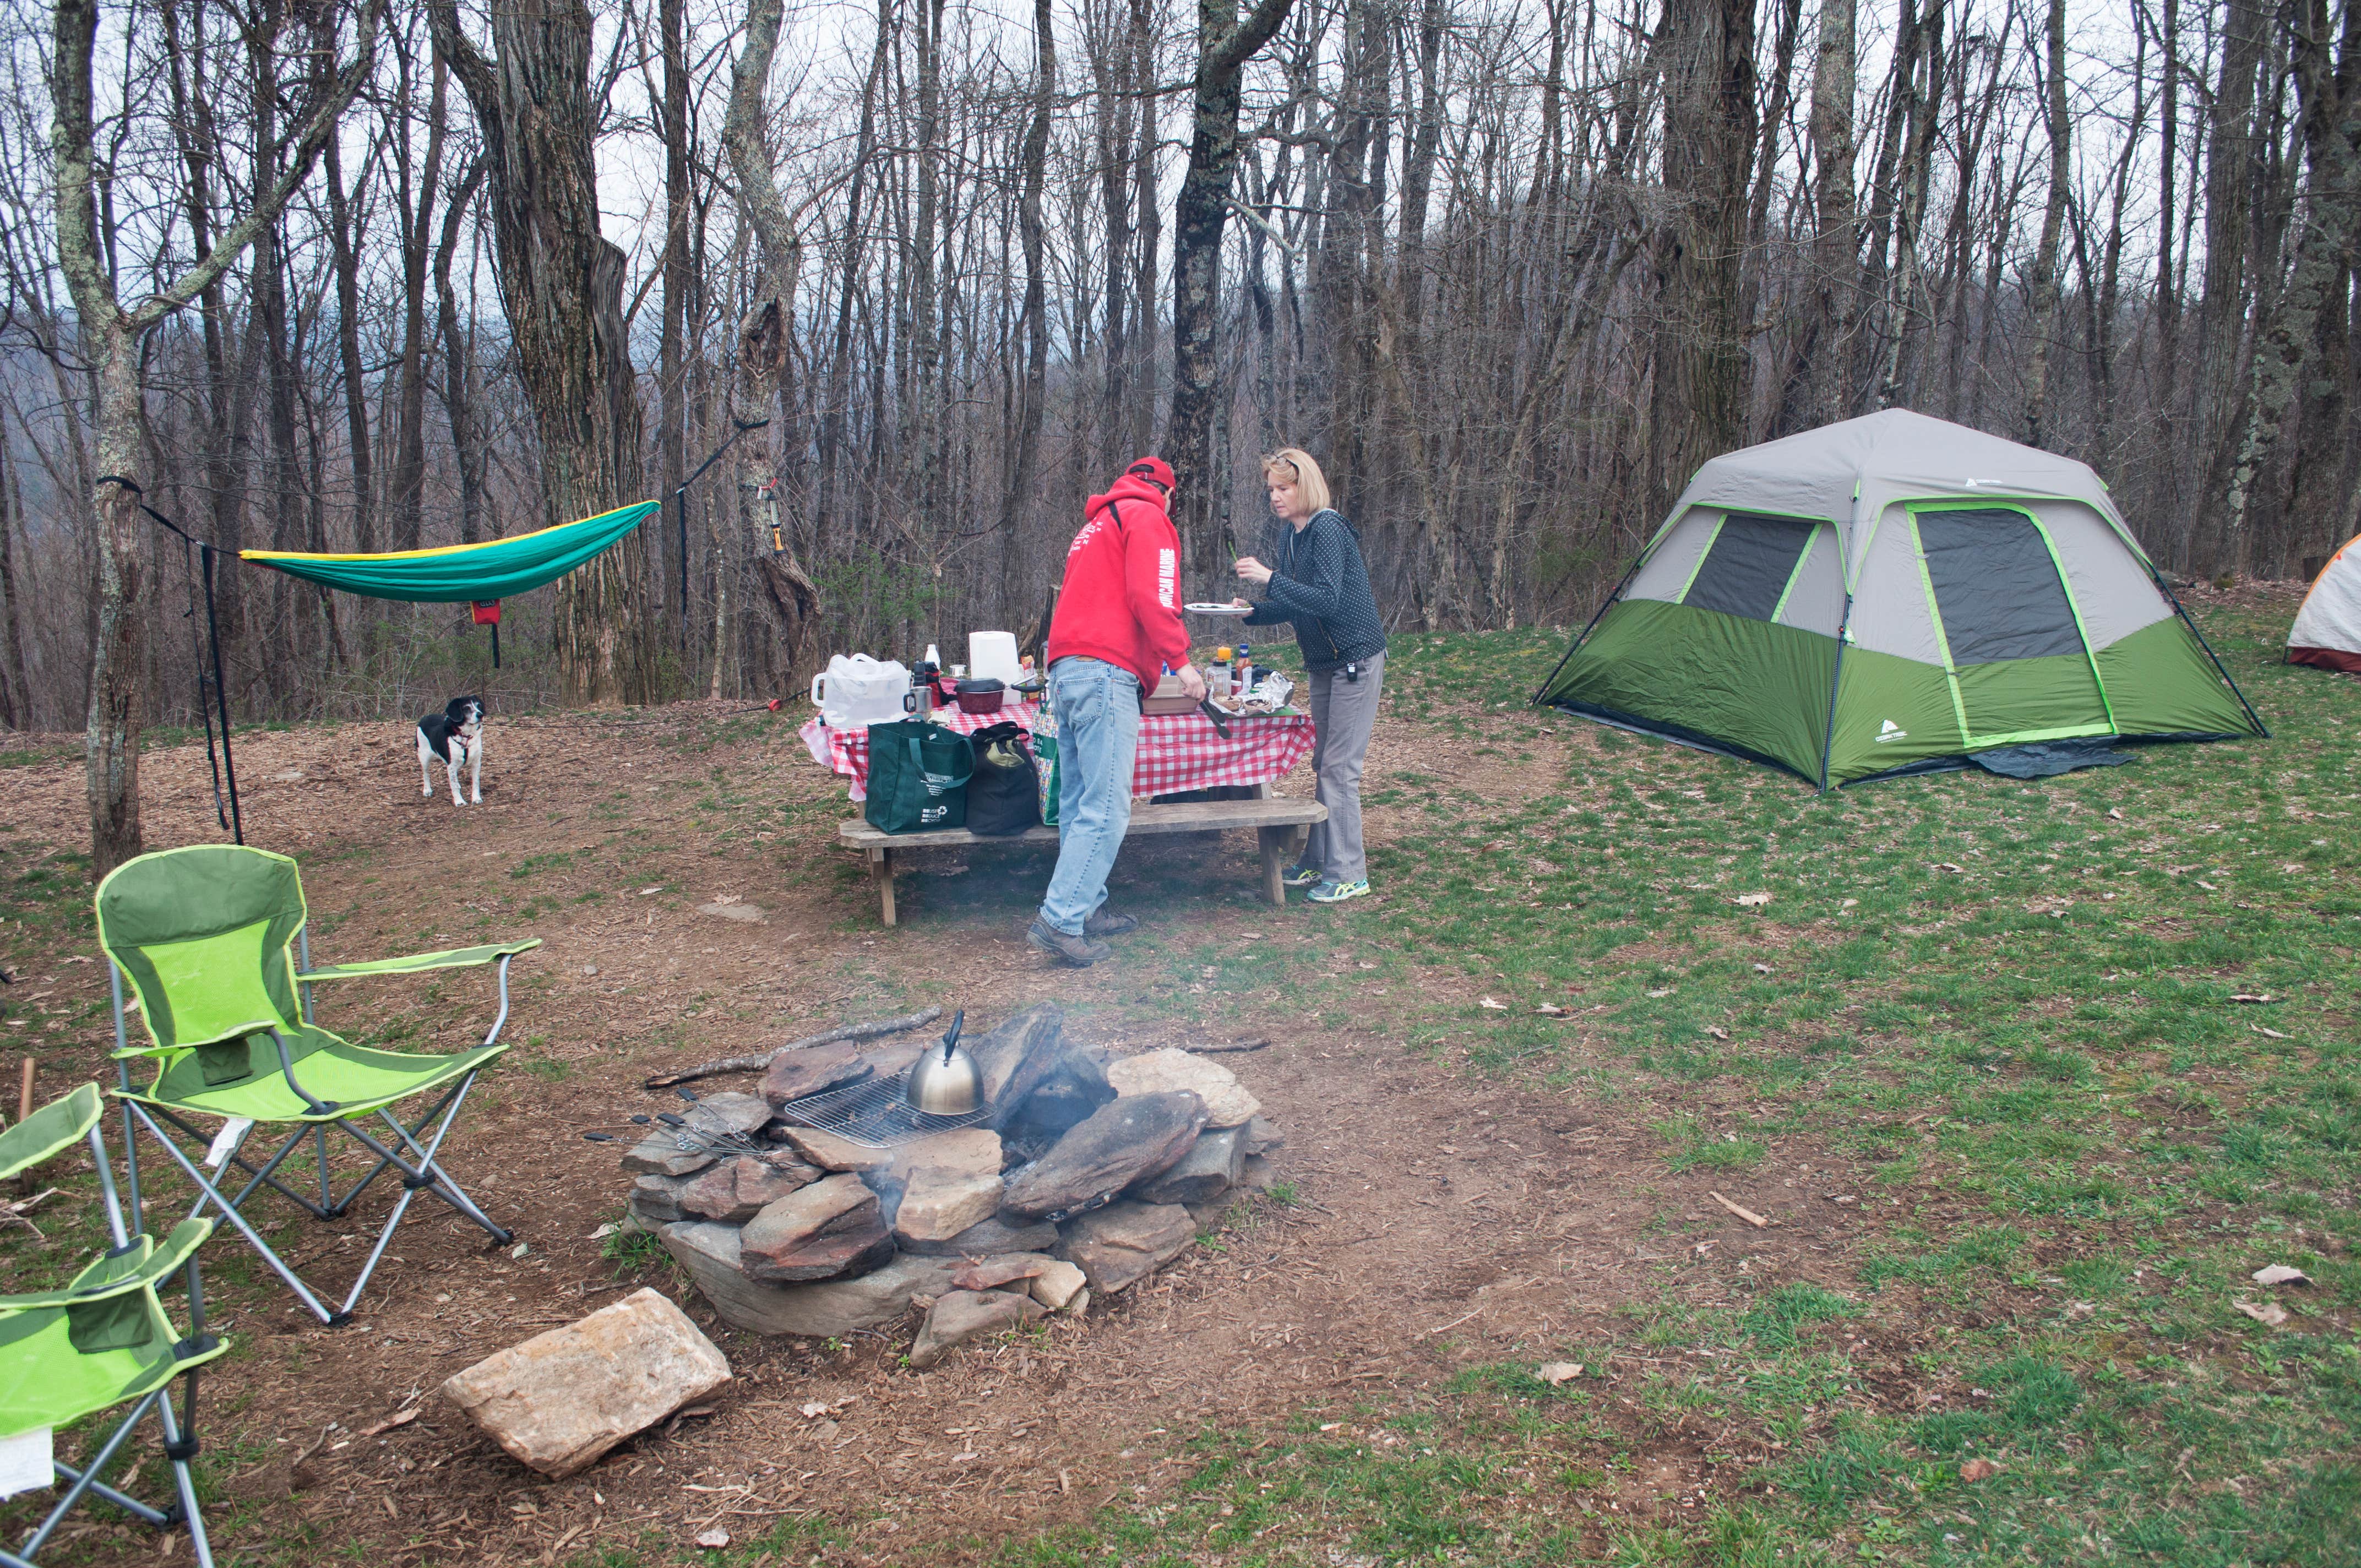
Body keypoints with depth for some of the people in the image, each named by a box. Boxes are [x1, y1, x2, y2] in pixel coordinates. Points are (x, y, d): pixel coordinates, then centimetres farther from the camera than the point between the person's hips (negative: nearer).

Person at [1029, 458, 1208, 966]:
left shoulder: (1096, 524, 30)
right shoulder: (1148, 517, 3)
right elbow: (1150, 595, -12)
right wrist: (1180, 660, -9)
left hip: (1065, 671, 10)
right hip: (1106, 673, -10)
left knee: (1079, 804, 11)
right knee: (1107, 809, -11)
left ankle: (1087, 908, 16)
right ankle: (1059, 920, -15)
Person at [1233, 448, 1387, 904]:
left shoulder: (1328, 530, -18)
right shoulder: (1291, 536, 8)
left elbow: (1327, 600, -27)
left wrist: (1270, 578, -30)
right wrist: (1252, 612, -1)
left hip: (1355, 660, -9)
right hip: (1324, 662, 9)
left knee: (1339, 768, -8)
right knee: (1324, 764, 13)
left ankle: (1348, 875, -2)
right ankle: (1319, 862, 21)